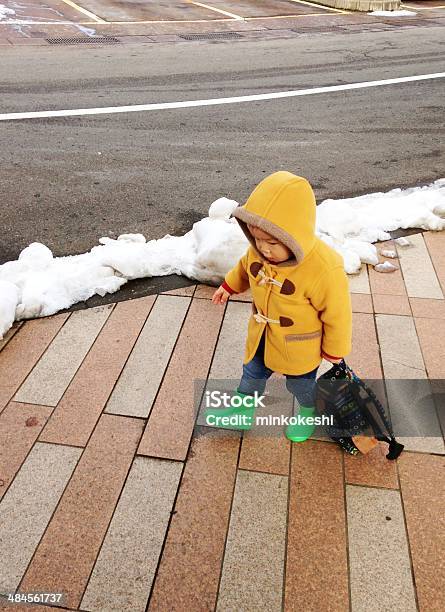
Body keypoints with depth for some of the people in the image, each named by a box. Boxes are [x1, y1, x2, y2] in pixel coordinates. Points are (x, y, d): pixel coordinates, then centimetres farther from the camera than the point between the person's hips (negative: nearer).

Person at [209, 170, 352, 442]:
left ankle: (310, 412, 56)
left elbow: (337, 315, -22)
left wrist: (334, 351, -9)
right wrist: (229, 286, 16)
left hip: (299, 346, -4)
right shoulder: (259, 250, -22)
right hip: (262, 335, 5)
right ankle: (242, 409, 53)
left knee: (300, 383, 23)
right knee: (253, 373, 26)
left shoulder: (324, 269, -38)